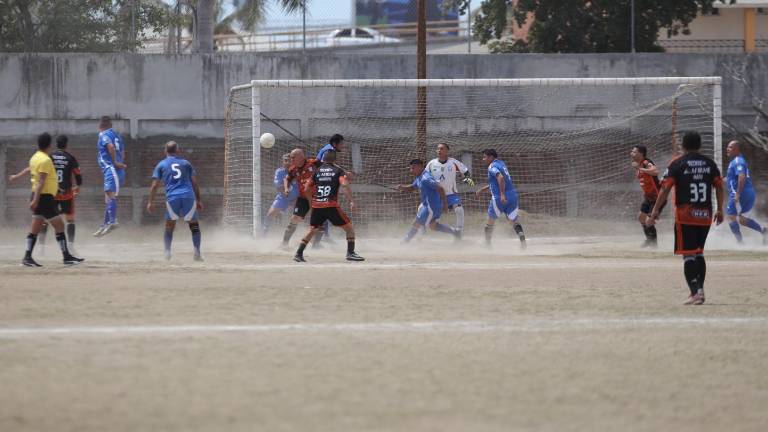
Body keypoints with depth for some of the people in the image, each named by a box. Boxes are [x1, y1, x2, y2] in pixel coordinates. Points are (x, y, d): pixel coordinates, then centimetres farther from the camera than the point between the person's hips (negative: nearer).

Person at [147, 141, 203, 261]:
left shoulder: (161, 165, 13)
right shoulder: (185, 163, 16)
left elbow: (155, 185, 6)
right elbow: (194, 183, 13)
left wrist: (151, 202, 8)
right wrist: (198, 200, 17)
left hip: (172, 197, 0)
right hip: (189, 196, 0)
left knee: (169, 226, 15)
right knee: (194, 224, 11)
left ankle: (167, 251, 1)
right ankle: (197, 253, -1)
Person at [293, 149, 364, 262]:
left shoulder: (317, 171, 14)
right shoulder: (337, 170, 3)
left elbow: (306, 190, 12)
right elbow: (344, 185, -14)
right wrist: (351, 201, -15)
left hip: (317, 206, 4)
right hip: (331, 205, -4)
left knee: (312, 230, 18)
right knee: (349, 227, 6)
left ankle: (298, 254, 12)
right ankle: (350, 253, -4)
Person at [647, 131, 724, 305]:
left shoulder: (677, 164, -5)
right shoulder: (709, 164, 7)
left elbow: (665, 189, -9)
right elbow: (719, 187, 7)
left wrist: (655, 212, -6)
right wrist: (720, 210, 17)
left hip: (685, 214, -4)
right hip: (705, 215, 4)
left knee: (688, 255, -4)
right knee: (699, 253, 17)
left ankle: (695, 292, -16)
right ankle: (699, 290, 16)